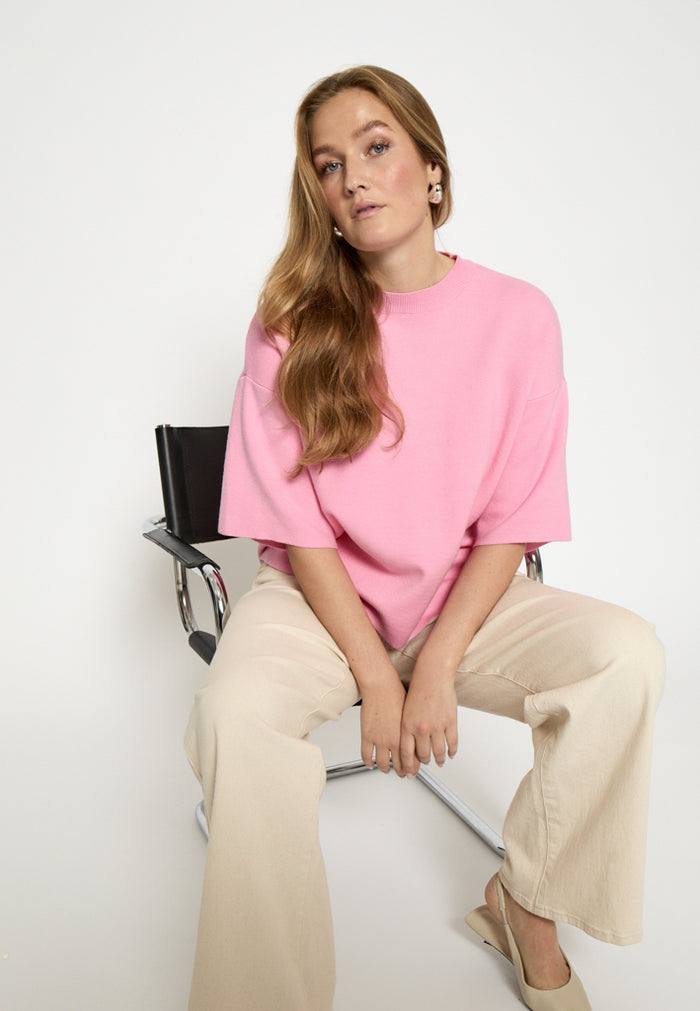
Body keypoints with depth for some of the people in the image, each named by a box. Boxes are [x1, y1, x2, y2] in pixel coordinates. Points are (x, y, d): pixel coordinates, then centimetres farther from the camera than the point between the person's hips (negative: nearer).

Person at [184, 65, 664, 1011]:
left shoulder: (518, 315, -4)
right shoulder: (292, 326, -5)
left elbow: (513, 522, -5)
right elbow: (298, 525, -7)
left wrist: (438, 665, -15)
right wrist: (375, 676, -15)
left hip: (471, 596, 2)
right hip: (321, 598, -1)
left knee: (628, 654, -22)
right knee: (235, 712, -31)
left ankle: (525, 901, 3)